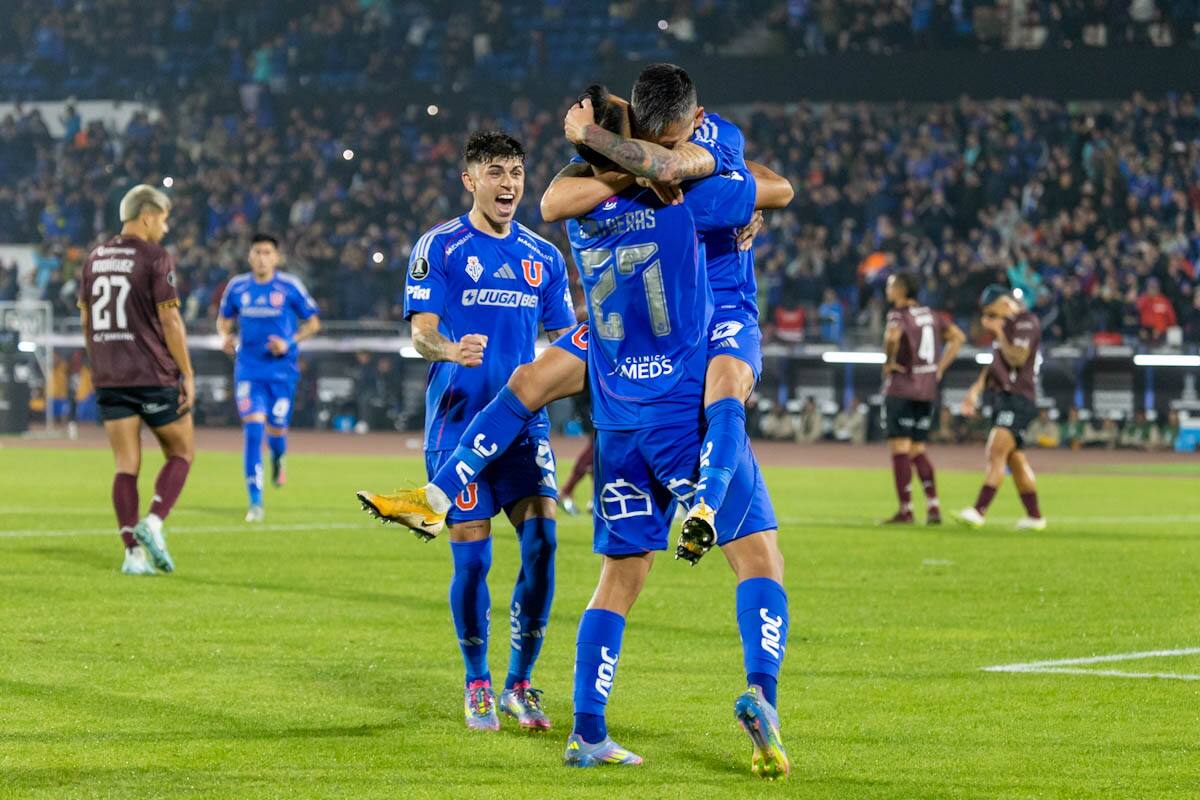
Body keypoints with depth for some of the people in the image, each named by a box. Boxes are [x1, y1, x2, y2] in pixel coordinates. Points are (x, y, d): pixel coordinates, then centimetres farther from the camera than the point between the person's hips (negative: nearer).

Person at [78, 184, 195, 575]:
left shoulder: (95, 259, 10)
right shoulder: (156, 259, -9)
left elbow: (86, 321, 15)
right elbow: (170, 321, -12)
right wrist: (188, 374, -6)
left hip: (109, 380, 5)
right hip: (154, 377, -5)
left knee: (126, 466, 4)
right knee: (181, 453, 11)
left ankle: (133, 551, -4)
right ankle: (153, 522, -9)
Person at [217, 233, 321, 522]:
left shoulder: (290, 287, -5)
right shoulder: (237, 287, 2)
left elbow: (313, 323, 3)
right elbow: (224, 319, 17)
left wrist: (289, 342, -13)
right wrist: (225, 336, -5)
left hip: (282, 369, -1)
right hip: (248, 368, 1)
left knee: (276, 428, 5)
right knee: (253, 427, -13)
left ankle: (278, 459, 47)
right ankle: (255, 502, -11)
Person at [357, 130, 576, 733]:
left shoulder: (543, 257, 13)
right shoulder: (438, 248, -1)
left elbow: (565, 340, 18)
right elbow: (420, 333, -8)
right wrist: (451, 349, -30)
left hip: (524, 423, 4)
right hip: (458, 423, -4)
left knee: (541, 541, -9)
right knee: (471, 557, -4)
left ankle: (519, 684, 4)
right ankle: (477, 685, 13)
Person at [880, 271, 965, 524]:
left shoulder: (899, 315, -10)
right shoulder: (930, 314, 12)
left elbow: (892, 336, -33)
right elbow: (958, 337, 16)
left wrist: (889, 361, -16)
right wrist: (940, 368, 13)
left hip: (901, 388, -7)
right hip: (927, 390, 7)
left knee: (900, 449, -3)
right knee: (917, 451, 14)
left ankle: (905, 510, -5)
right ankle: (933, 507, 5)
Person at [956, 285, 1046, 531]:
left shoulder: (1027, 323, -9)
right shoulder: (1006, 325, 20)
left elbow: (1017, 358, -20)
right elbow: (995, 363, 28)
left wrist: (998, 332, -10)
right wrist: (976, 389, 20)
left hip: (1019, 398, -10)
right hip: (1003, 397, 10)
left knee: (997, 452, -18)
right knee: (1016, 460, 11)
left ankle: (978, 511, -27)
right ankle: (1034, 516, 17)